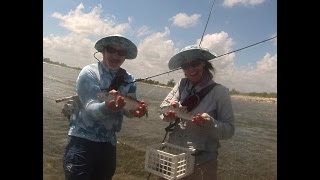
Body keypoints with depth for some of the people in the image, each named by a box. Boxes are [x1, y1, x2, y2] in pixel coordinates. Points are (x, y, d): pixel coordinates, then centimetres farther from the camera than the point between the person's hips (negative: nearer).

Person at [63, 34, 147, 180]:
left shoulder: (128, 79, 3)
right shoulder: (89, 73, -11)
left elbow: (128, 108, -4)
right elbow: (90, 107, -22)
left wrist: (136, 110, -28)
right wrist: (106, 106, -44)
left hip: (109, 143, 5)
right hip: (82, 140, -4)